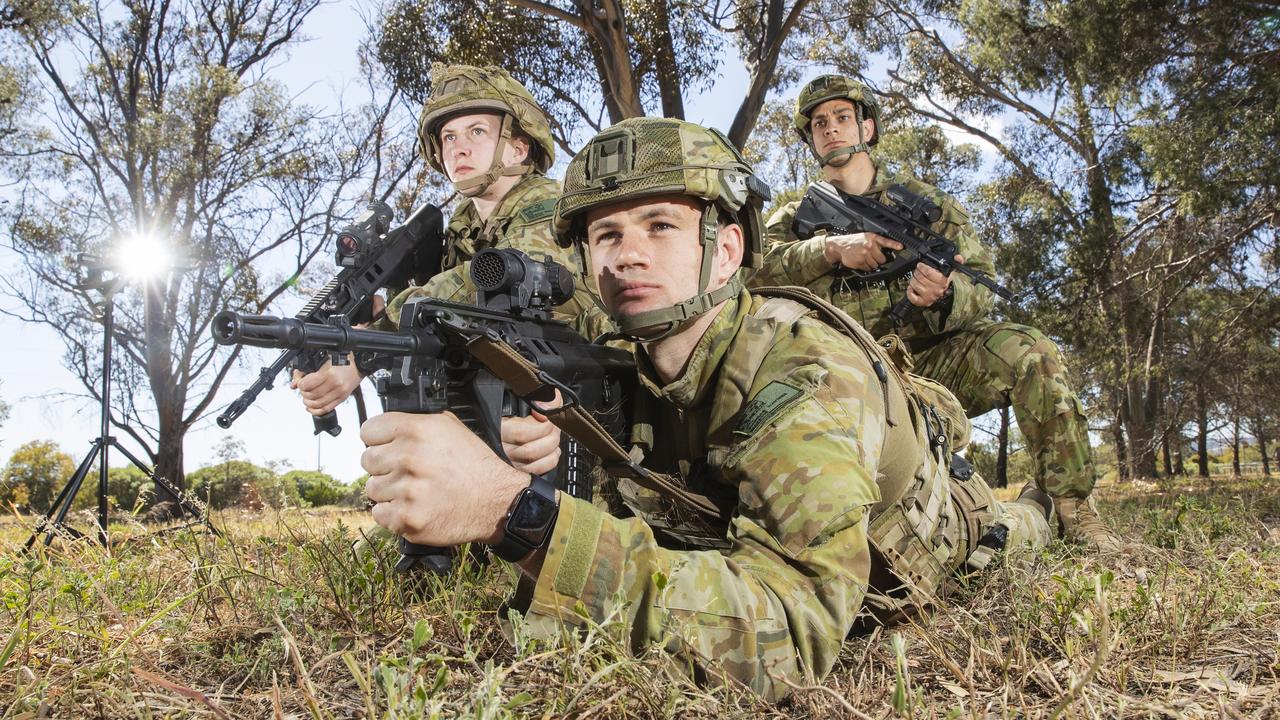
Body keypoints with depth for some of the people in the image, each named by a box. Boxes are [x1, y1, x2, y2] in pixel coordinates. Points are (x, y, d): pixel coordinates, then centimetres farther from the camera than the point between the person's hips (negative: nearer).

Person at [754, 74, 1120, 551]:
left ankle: (1073, 511, -14)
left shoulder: (925, 203, 16)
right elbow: (756, 271, -7)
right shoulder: (793, 219, 16)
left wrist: (944, 297, -18)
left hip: (927, 361, 1)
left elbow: (983, 286, 7)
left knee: (1027, 352, -25)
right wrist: (832, 248, -21)